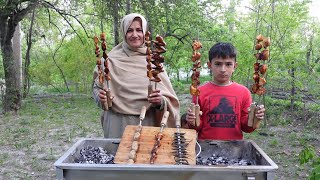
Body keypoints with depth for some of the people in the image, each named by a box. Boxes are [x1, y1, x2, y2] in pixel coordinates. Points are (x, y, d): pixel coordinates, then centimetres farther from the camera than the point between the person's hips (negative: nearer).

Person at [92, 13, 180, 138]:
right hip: (117, 125, 0)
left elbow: (169, 98, 1)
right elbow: (97, 87, 9)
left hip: (147, 123, 0)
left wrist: (160, 101, -20)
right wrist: (101, 97, -11)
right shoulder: (112, 60, -1)